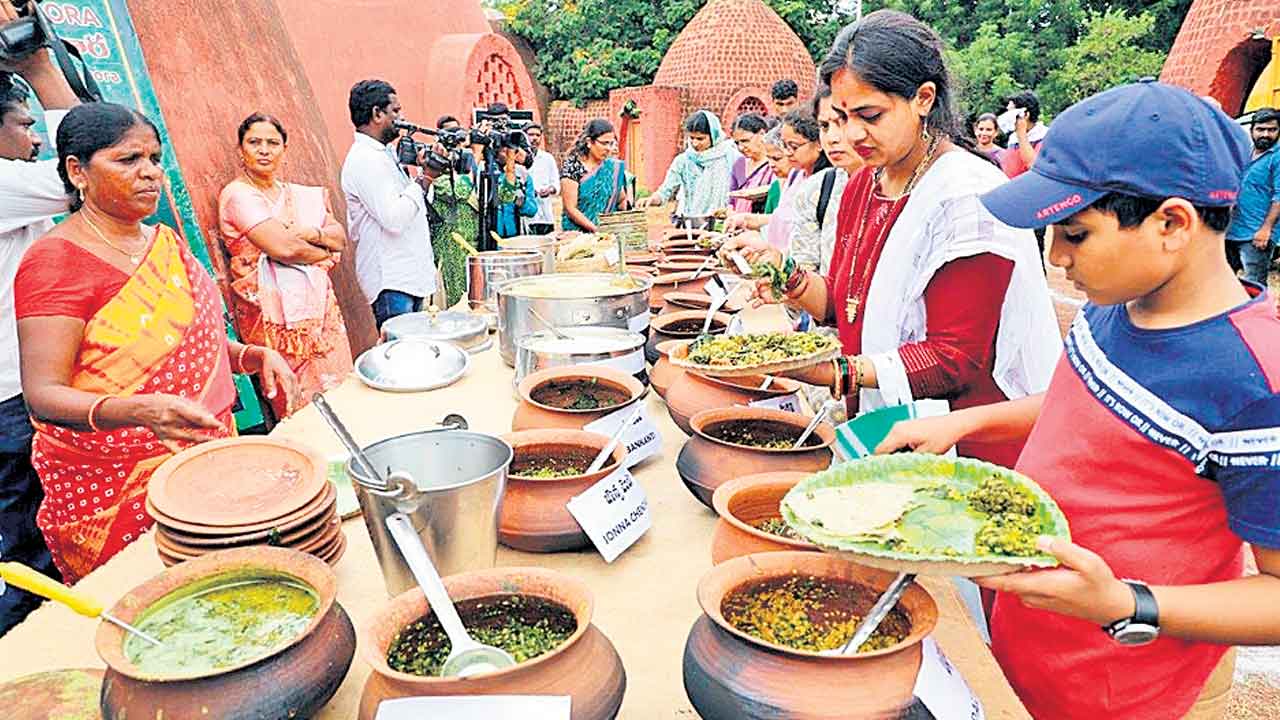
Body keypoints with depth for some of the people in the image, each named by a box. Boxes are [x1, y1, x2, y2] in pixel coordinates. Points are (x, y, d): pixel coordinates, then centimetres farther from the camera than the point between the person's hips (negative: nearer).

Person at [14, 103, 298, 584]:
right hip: (114, 487, -6)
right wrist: (139, 410, -36)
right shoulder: (56, 261, -12)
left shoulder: (166, 243, 9)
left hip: (207, 462, 7)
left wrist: (254, 356, 2)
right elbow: (43, 395, -18)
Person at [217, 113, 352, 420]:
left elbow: (341, 237, 8)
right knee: (301, 409, -5)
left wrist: (314, 234, -11)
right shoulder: (237, 195, -5)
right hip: (276, 315, -7)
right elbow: (283, 247, -16)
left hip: (321, 306, 7)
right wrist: (327, 251, 0)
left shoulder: (301, 195, 16)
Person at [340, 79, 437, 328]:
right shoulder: (364, 160, -15)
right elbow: (394, 218, -24)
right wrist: (423, 181, -13)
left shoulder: (383, 154, 17)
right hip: (391, 282, -10)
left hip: (409, 276, 10)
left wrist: (423, 174, 10)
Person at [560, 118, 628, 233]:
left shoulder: (614, 167, 7)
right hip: (577, 233, -3)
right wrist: (596, 229, -17)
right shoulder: (572, 167, -6)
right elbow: (571, 209, -9)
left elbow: (621, 200, 15)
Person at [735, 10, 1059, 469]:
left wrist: (838, 372, -28)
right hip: (879, 431, 6)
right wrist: (788, 279, -8)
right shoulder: (862, 185, 7)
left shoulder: (969, 198, -17)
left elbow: (955, 359, -19)